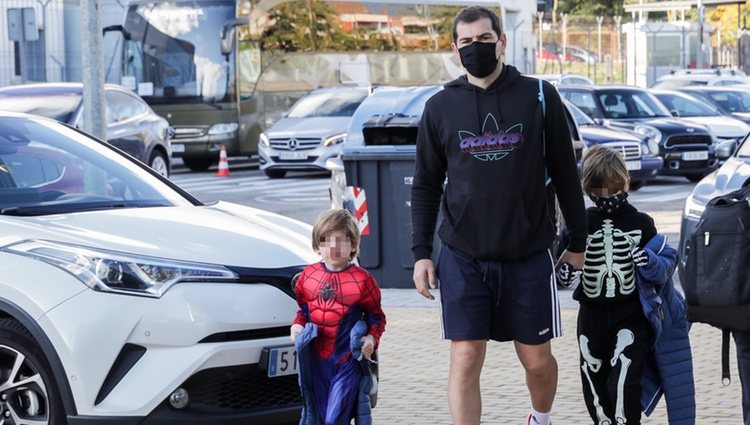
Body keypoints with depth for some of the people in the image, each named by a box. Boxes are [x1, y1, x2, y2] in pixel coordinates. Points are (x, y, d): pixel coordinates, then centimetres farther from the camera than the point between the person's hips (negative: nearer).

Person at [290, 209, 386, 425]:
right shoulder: (308, 275, 5)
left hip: (348, 360, -4)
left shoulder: (362, 279, -6)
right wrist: (297, 325, -1)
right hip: (316, 360, 4)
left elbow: (376, 316, 3)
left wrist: (372, 338, -13)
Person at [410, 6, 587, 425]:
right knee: (465, 360, -5)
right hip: (463, 258, 1)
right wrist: (421, 252, 3)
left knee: (537, 360, 9)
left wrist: (578, 241, 6)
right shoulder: (440, 107, 4)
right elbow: (426, 185, 9)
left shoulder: (540, 97, 0)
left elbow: (565, 174, 5)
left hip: (529, 254, 0)